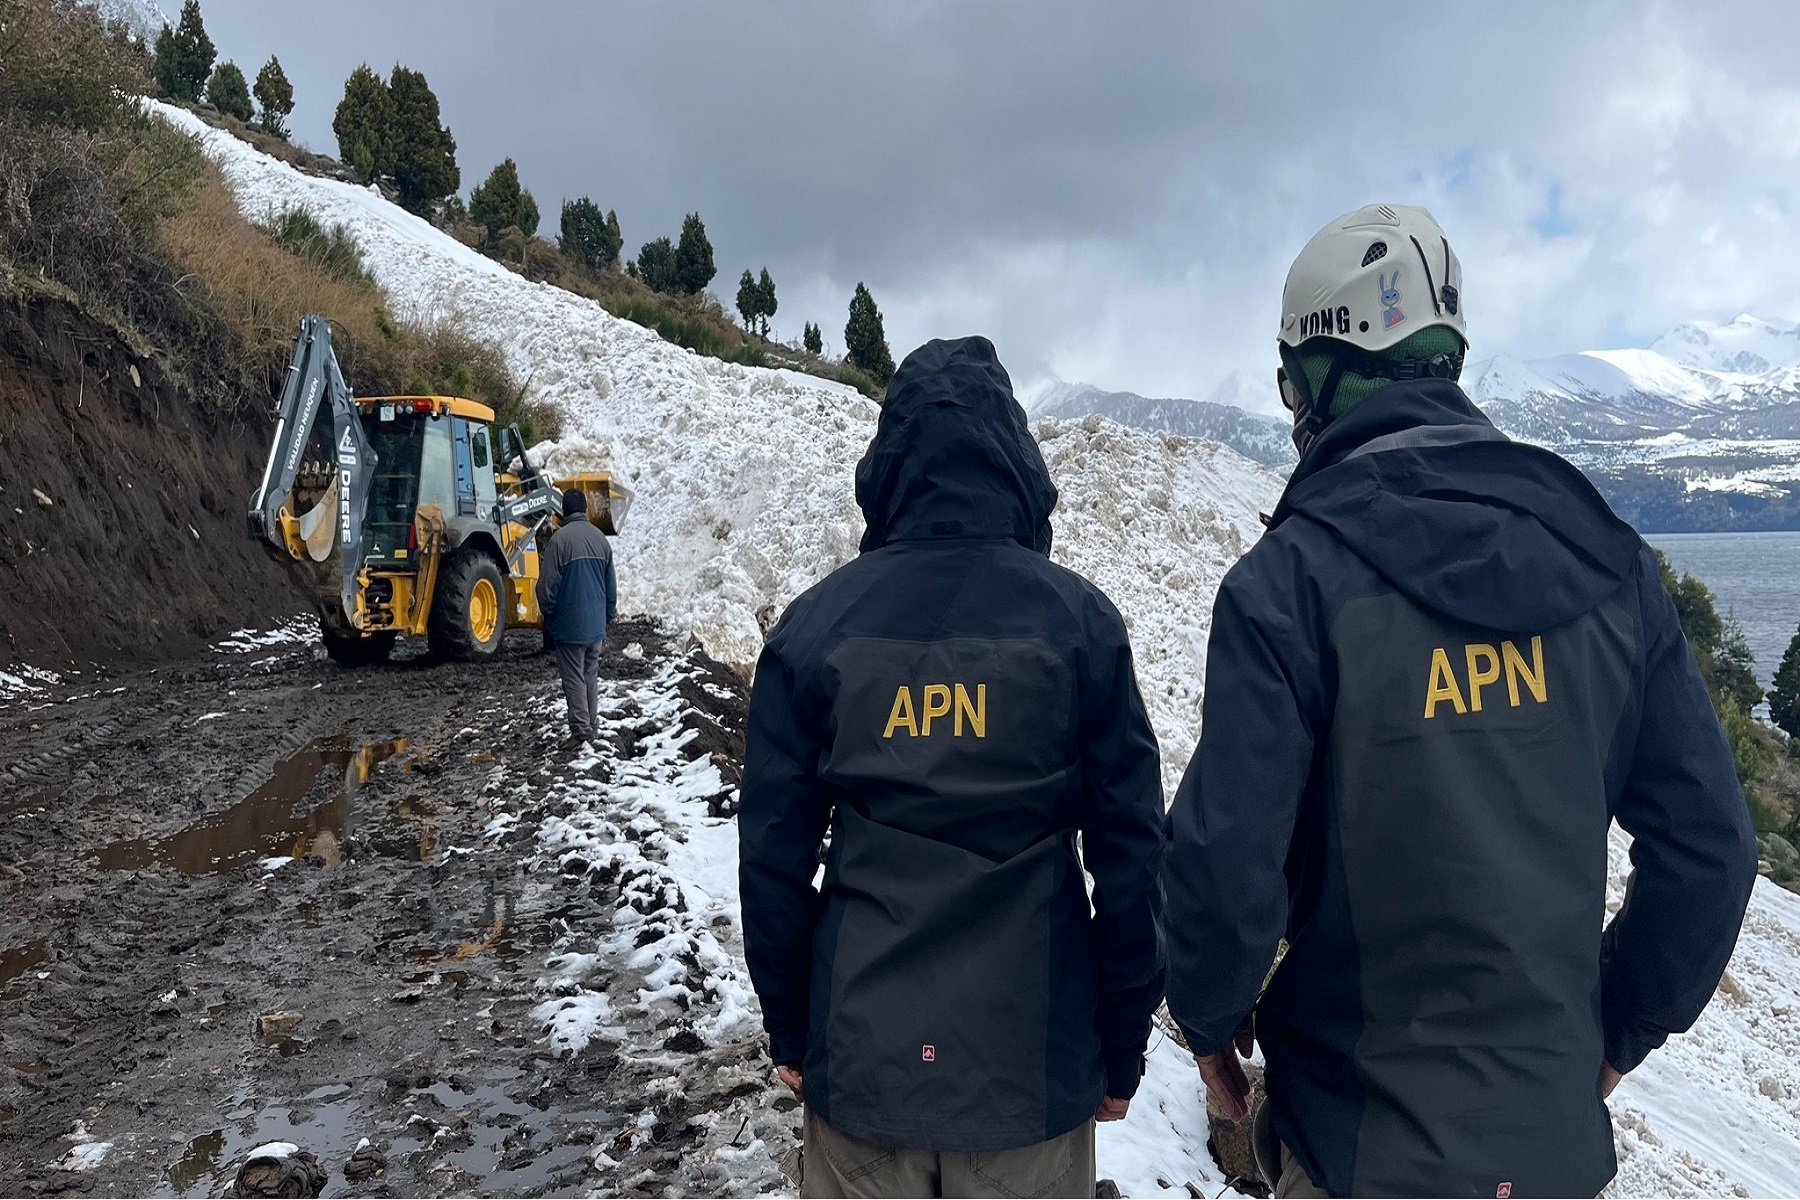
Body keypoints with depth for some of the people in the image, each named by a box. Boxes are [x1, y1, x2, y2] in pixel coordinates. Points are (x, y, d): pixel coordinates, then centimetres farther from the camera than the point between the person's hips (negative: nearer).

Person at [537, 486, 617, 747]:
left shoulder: (560, 539, -15)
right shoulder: (601, 539, 4)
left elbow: (547, 586, -14)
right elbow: (611, 586, 11)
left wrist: (548, 614, 3)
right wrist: (608, 617, 22)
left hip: (569, 625, -5)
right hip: (596, 625, 5)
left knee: (574, 679, 1)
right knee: (591, 676, 16)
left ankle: (581, 731, 1)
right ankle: (592, 725, 23)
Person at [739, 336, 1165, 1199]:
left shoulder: (817, 623, -7)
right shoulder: (1078, 620, -10)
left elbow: (772, 853, -3)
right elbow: (1131, 849, -7)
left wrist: (789, 1028, 10)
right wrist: (1122, 1046, 5)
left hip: (860, 1055, 1)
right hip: (1032, 1062, 0)